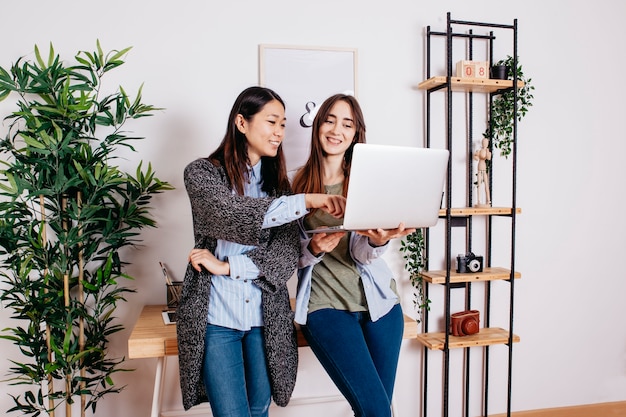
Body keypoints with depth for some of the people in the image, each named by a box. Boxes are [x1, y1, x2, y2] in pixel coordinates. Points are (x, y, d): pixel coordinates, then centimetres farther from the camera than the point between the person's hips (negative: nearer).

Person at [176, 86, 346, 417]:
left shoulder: (277, 181, 9)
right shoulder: (202, 172, -3)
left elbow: (287, 253, -3)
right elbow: (231, 216, -24)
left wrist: (228, 266, -15)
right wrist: (306, 201, -31)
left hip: (266, 317, 4)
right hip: (216, 316, -3)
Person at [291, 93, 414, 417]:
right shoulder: (299, 183, 1)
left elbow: (363, 255, -7)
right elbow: (293, 255, 4)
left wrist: (378, 241, -29)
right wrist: (313, 249, -18)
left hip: (378, 302, 2)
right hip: (325, 304, -2)